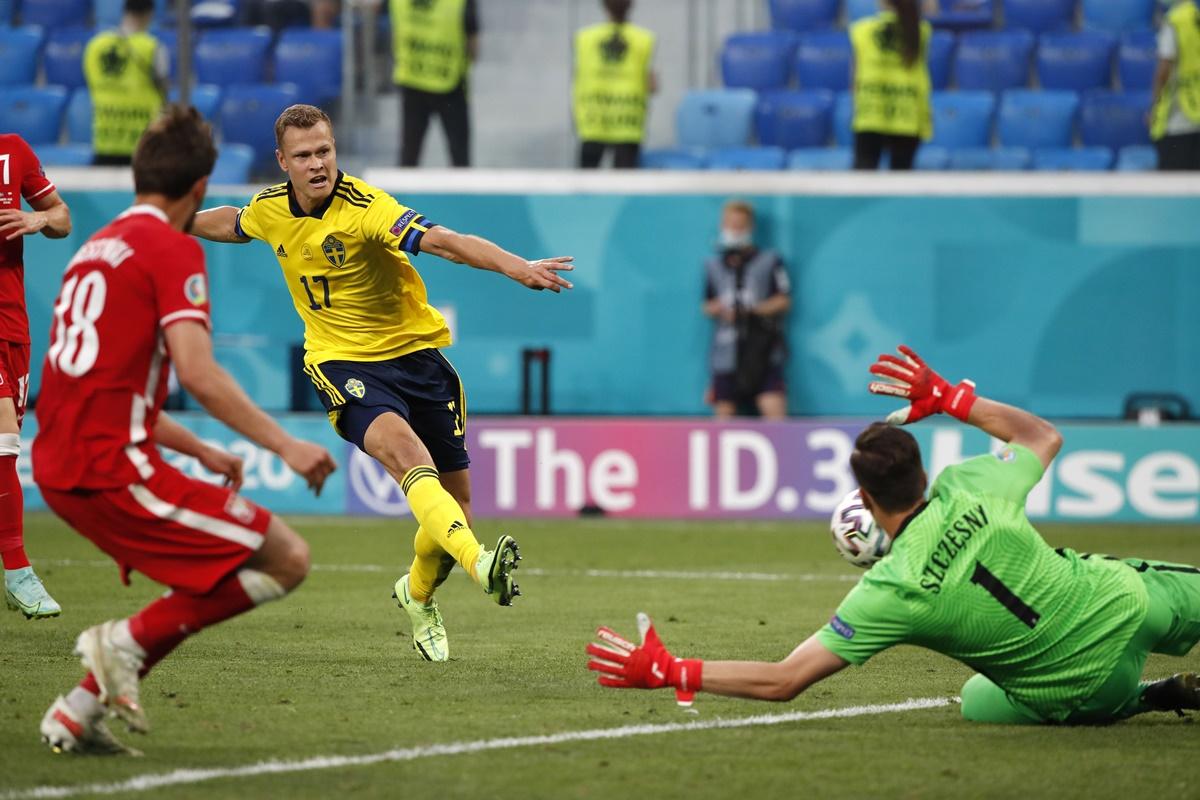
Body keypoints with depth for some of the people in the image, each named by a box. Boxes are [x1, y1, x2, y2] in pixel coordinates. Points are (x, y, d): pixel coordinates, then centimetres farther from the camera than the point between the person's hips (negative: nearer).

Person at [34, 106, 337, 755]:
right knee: (285, 559, -7)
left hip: (60, 469, 9)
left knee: (212, 576, 22)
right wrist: (285, 446, -16)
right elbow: (198, 373, -18)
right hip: (113, 465, -9)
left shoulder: (96, 248, 21)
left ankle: (77, 713, 15)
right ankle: (128, 639, -7)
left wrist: (199, 452, 32)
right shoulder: (173, 250, -6)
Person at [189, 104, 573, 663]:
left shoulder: (364, 208, -20)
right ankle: (479, 564, -52)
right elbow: (231, 224, 24)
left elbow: (442, 240, -36)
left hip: (415, 352, -1)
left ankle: (418, 594, 36)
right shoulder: (270, 210, -3)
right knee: (404, 450, -31)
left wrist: (517, 267, -51)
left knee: (456, 501, 3)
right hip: (343, 361, 1)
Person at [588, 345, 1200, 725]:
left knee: (980, 705, 30)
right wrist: (948, 399, 11)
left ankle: (1150, 698, 15)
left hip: (1077, 692, -2)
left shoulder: (891, 592, -23)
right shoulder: (970, 490, -15)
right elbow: (1042, 435, 10)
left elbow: (781, 682, -23)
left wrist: (665, 673, -18)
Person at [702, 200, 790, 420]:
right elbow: (708, 306, 18)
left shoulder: (769, 261, 3)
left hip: (762, 348, -3)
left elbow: (784, 301, 2)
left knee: (774, 407, -15)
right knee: (724, 411, 2)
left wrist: (755, 309, -12)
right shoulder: (714, 266, 13)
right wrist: (719, 309, -4)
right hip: (727, 350, 3)